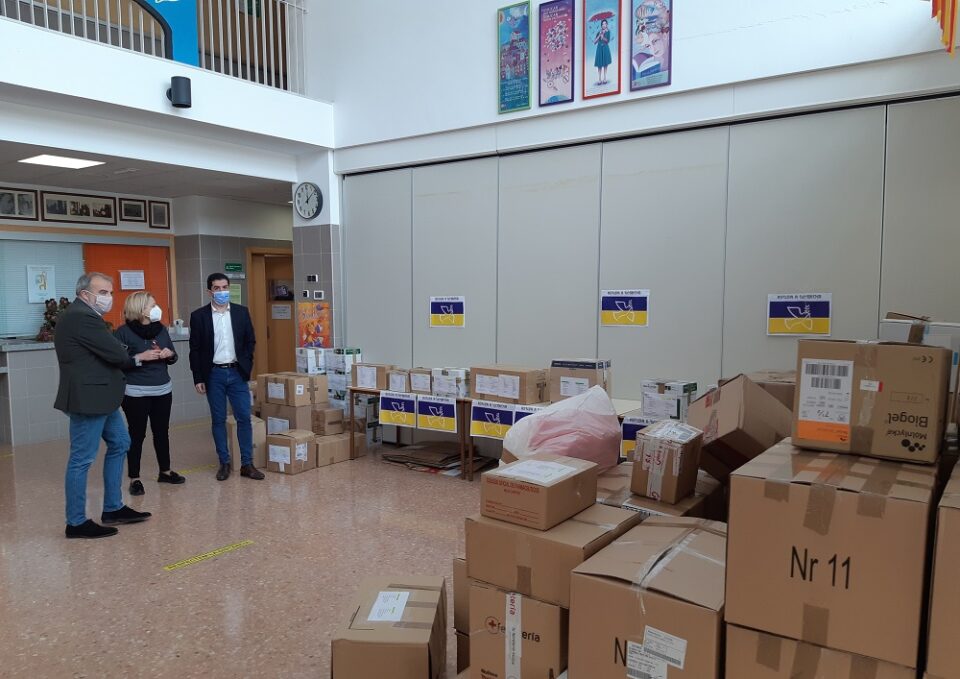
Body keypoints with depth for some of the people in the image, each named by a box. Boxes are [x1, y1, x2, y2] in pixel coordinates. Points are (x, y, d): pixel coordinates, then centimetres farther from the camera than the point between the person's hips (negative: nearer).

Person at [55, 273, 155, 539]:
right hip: (88, 398, -11)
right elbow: (115, 353, -19)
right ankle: (76, 522, 11)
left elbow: (106, 352, 11)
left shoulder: (80, 315, 15)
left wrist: (134, 357, -5)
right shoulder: (82, 317, -19)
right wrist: (139, 357, 1)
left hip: (99, 396, 11)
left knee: (119, 444, 18)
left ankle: (113, 508, 26)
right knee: (82, 459, -1)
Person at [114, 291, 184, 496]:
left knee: (162, 431, 14)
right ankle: (134, 478, 13)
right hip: (136, 392, -5)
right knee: (137, 434, 1)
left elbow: (172, 357, 15)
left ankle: (165, 471, 27)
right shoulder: (124, 332, -9)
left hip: (163, 390, 5)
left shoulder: (161, 329, 7)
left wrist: (170, 354, -6)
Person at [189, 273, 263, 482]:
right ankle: (224, 463, 17)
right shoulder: (199, 316, 0)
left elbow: (250, 341, 9)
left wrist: (245, 367, -1)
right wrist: (198, 378, -3)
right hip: (214, 374, -1)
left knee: (244, 418, 0)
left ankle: (247, 464, 8)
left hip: (237, 373, 1)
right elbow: (195, 349, 1)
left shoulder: (241, 312, 4)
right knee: (218, 420, 6)